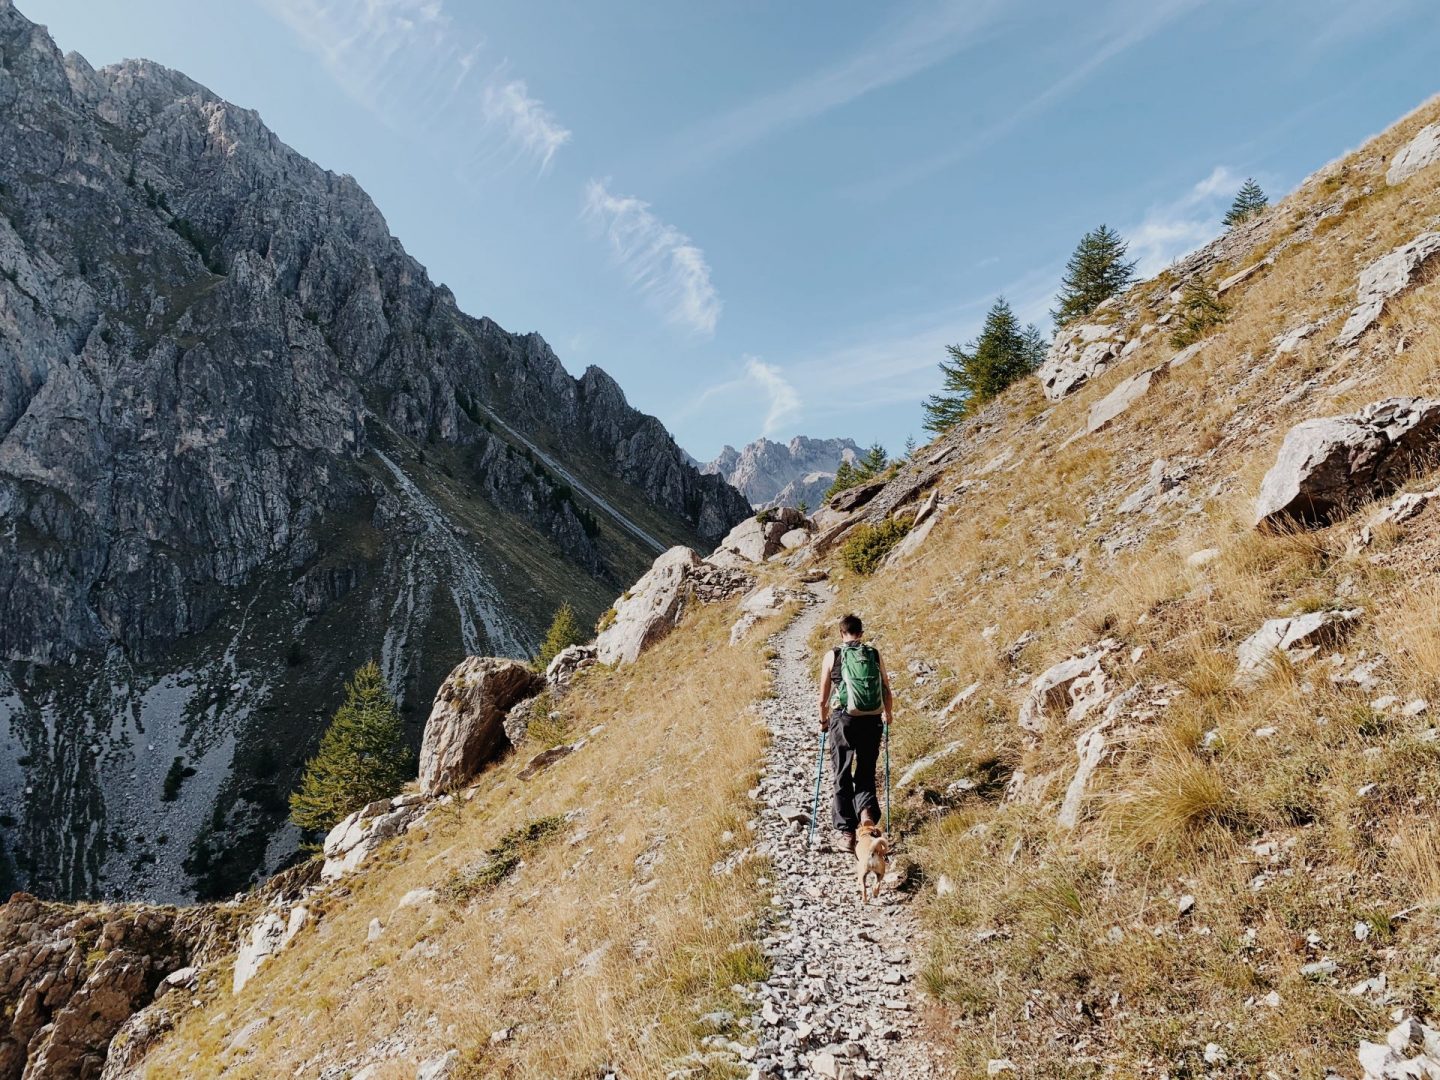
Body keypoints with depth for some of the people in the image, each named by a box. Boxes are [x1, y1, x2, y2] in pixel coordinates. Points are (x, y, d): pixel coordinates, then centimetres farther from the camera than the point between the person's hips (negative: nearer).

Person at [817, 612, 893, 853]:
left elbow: (823, 696, 4)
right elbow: (886, 690, 9)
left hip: (843, 720, -2)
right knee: (866, 772, 18)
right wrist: (889, 714, 27)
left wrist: (823, 720, 20)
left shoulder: (832, 656, 2)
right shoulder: (875, 654, 6)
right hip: (872, 721, 2)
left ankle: (847, 831, 8)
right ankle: (867, 809, -7)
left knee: (842, 777, 8)